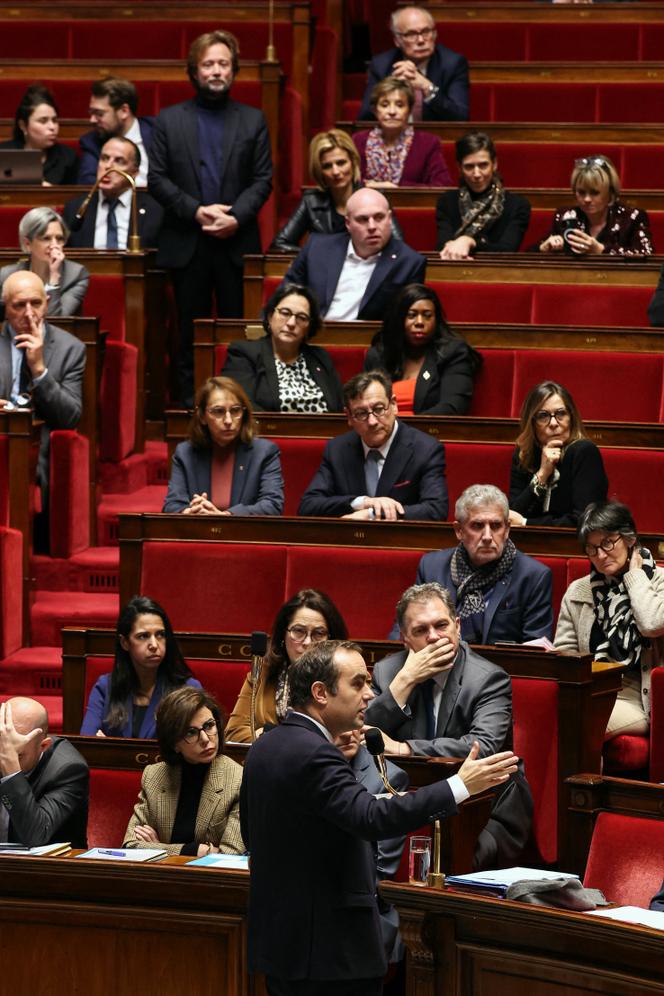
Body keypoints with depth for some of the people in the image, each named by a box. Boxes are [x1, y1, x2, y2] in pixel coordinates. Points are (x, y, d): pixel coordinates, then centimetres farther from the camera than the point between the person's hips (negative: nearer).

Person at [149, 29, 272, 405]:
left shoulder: (253, 121, 8)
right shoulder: (170, 120, 7)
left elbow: (263, 180, 3)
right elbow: (157, 179, 2)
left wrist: (236, 217, -13)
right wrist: (196, 211, -11)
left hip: (237, 244, 0)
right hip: (187, 246, 0)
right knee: (191, 330, 5)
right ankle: (190, 401, 9)